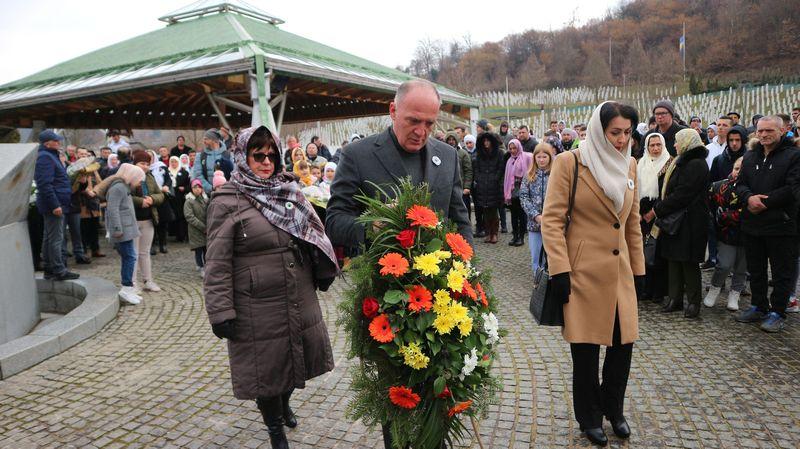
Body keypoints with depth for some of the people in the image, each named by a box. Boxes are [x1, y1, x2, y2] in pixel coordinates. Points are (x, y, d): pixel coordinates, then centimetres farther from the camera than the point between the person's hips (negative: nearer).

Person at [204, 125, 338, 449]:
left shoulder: (289, 191, 8)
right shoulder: (227, 202, -8)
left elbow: (313, 234, 15)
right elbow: (218, 263, -11)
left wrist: (322, 272, 12)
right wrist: (221, 312, -13)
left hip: (300, 300, 5)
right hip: (258, 308, -5)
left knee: (295, 357, 18)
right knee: (266, 366, 9)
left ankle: (284, 403, 49)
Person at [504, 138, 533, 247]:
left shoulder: (527, 157, -4)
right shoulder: (510, 160, 14)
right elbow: (507, 176, 14)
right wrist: (507, 192, 9)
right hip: (512, 190, 5)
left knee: (522, 214, 0)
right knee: (514, 214, 8)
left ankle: (521, 237, 7)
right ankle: (515, 236, 15)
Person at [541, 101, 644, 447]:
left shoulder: (629, 164, 9)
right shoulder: (569, 163, -9)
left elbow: (633, 222, 15)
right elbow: (551, 220, -12)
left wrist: (639, 269, 14)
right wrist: (560, 271, -17)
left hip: (620, 272, 5)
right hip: (584, 272, -5)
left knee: (623, 344, 11)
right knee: (585, 350, 6)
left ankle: (613, 409, 35)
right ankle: (590, 417, 28)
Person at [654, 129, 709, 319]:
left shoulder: (696, 165, -15)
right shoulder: (682, 162, 16)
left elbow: (682, 194, -20)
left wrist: (658, 210, -15)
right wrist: (660, 208, 5)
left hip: (689, 223, -9)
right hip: (675, 220, 9)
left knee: (688, 262, -1)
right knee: (673, 260, 10)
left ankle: (694, 301, 11)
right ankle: (675, 298, 18)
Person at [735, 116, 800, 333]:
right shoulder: (750, 156, 11)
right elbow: (740, 184, 7)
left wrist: (764, 203, -16)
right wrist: (749, 198, -14)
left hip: (781, 225, -6)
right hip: (752, 224, 6)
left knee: (782, 273, 4)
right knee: (755, 270, 16)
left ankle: (777, 313, 15)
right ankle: (758, 307, 30)